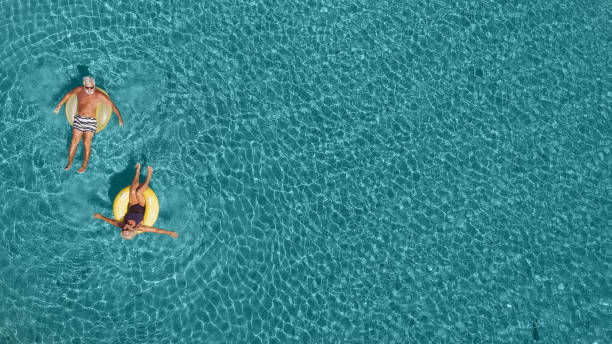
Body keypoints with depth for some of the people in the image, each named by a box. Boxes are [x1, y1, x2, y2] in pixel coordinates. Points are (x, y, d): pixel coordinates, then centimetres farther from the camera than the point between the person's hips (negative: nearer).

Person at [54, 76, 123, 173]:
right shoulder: (79, 90, 1)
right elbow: (68, 95, 19)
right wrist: (59, 105, 25)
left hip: (91, 122, -3)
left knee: (87, 142, -8)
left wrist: (119, 117, -13)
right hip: (78, 119, 3)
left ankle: (84, 165, 5)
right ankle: (69, 163, 14)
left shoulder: (99, 95, -8)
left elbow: (112, 105, -7)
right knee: (74, 141, 0)